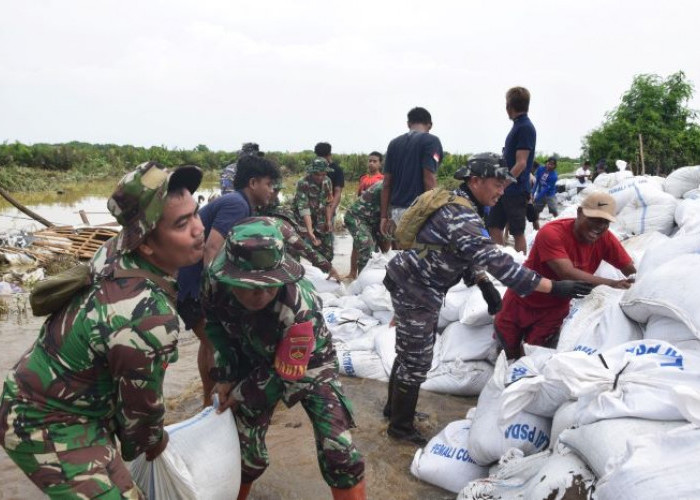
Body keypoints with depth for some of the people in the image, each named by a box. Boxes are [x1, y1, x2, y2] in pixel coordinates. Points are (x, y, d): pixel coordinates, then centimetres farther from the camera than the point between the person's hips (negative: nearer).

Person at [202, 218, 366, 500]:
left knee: (337, 448, -12)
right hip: (255, 364, 4)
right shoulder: (216, 281, -27)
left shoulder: (300, 308, -40)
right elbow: (215, 323, -2)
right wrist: (226, 375, -5)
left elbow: (286, 375, -25)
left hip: (308, 365, -3)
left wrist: (242, 395, -12)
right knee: (245, 449, 7)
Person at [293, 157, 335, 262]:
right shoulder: (303, 183, -25)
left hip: (320, 221, 6)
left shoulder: (327, 181, -6)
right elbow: (304, 209, -31)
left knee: (326, 251, 8)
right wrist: (310, 232, -38)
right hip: (303, 221, -6)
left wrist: (329, 221, 4)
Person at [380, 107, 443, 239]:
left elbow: (387, 183, 11)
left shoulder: (394, 143, 13)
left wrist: (384, 216, 14)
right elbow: (429, 180, -14)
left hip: (396, 210, 6)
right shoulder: (431, 141, -5)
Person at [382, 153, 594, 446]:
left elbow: (467, 254, 16)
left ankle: (395, 407, 41)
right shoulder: (460, 216, -27)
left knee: (411, 354, 22)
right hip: (415, 293, -10)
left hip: (413, 287, 10)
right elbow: (496, 261, -35)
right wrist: (554, 287, -36)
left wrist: (483, 284, 4)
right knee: (416, 362, 3)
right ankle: (401, 427, 20)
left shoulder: (458, 203, 6)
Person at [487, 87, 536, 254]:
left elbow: (521, 163, -19)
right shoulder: (518, 126, 14)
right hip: (506, 189, 9)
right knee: (493, 226, 9)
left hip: (516, 190, -9)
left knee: (517, 232, -1)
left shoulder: (525, 128, -14)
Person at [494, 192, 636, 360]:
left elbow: (631, 271, -7)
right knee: (509, 356, 10)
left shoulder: (605, 239, -13)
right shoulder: (551, 233, -30)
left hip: (555, 309, 3)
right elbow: (568, 274, -39)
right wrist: (612, 284, -44)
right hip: (521, 303, -3)